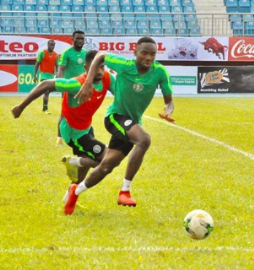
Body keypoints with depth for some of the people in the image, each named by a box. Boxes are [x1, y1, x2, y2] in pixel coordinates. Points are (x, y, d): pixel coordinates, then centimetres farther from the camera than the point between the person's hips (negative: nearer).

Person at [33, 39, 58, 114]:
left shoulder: (56, 55, 9)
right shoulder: (42, 53, -4)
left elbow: (56, 66, 13)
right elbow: (37, 64, -3)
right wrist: (34, 75, -8)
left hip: (52, 75, 5)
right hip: (44, 75, -5)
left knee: (48, 92, 10)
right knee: (46, 91, -17)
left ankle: (44, 108, 21)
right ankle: (45, 108, -16)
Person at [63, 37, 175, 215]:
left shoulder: (160, 72, -12)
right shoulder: (124, 65, -18)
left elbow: (169, 101, -4)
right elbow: (100, 56, -1)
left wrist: (167, 112, -28)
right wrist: (88, 83, -10)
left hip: (133, 122, 4)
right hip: (116, 116, -4)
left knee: (106, 166, 6)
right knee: (144, 140, -33)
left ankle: (76, 191, 33)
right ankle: (125, 191, -26)